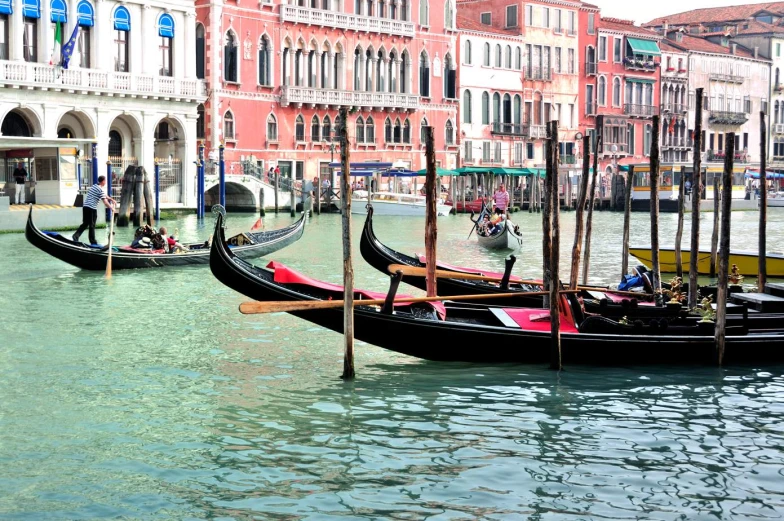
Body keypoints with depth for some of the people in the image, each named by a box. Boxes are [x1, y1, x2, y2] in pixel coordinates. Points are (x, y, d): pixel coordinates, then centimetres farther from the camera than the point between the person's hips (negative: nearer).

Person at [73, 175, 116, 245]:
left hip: (85, 207, 8)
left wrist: (112, 200, 27)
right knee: (92, 225, 2)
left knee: (85, 223, 12)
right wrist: (112, 208, -1)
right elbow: (105, 202, -13)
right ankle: (93, 241, 10)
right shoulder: (101, 190, -11)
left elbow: (104, 196, 28)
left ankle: (76, 235, -3)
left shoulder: (94, 186, 18)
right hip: (92, 208, -8)